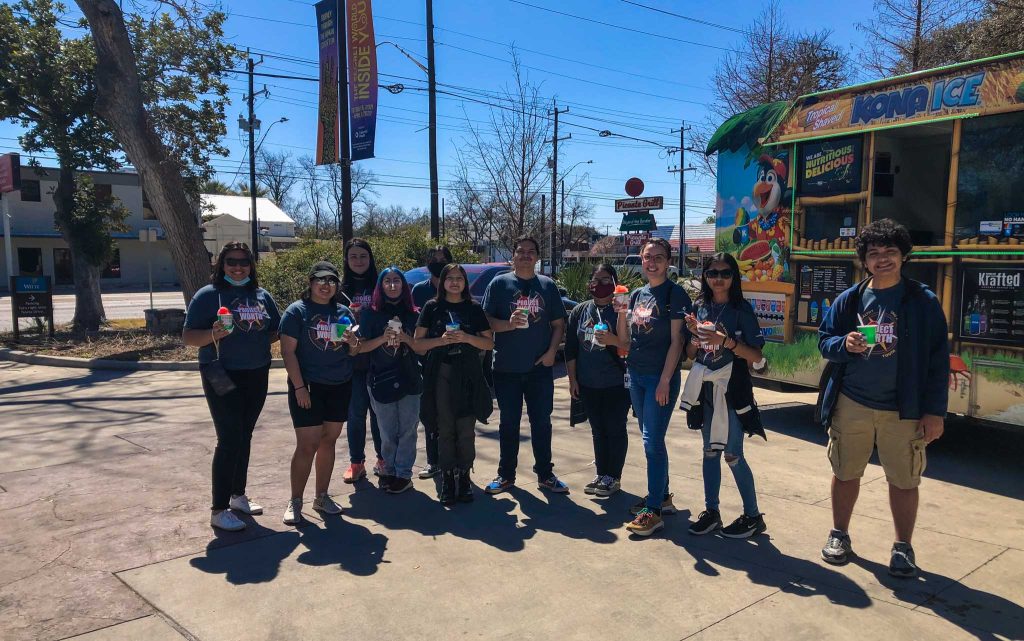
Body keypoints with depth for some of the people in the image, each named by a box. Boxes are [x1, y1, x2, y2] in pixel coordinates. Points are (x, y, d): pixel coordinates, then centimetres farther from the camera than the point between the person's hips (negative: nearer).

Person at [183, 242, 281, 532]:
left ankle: (238, 496, 30)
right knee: (229, 439, -9)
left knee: (244, 437, 15)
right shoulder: (208, 295, -5)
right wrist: (213, 334, -27)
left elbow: (276, 331, 17)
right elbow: (188, 337, -8)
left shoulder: (263, 296, 10)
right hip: (224, 377, -6)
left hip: (256, 376, 6)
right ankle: (219, 510, 0)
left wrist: (258, 341, -3)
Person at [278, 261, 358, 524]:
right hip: (307, 387, -5)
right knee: (307, 445, -6)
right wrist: (299, 387, -15)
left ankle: (322, 497, 23)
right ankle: (295, 502, 7)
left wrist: (353, 343, -10)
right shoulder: (297, 311, -4)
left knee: (328, 441, 11)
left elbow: (354, 352, 14)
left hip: (339, 387, 5)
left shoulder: (344, 312, 10)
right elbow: (288, 351, -9)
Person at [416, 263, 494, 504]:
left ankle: (464, 477, 11)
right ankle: (447, 479, 10)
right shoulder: (432, 308, 8)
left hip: (468, 375, 1)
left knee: (466, 430, 0)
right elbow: (418, 344, 4)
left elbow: (489, 343, 6)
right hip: (441, 374, 0)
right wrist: (441, 340, -12)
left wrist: (467, 338, -11)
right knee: (445, 429, 2)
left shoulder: (474, 308, 9)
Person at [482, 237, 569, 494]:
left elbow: (558, 324, 8)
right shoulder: (499, 283, 1)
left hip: (540, 367, 2)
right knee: (509, 423, 9)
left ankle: (545, 474, 21)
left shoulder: (547, 285, 7)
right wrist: (508, 324, -21)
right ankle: (506, 475, 21)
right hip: (507, 368, -1)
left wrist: (551, 352, -6)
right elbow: (487, 321, -3)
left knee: (541, 422, 8)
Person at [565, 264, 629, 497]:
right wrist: (572, 378, 6)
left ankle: (614, 477, 17)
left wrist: (614, 340, -27)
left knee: (615, 429, 5)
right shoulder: (580, 311, 6)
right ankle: (601, 474, 26)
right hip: (588, 384, 5)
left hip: (616, 383, -4)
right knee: (597, 430, 14)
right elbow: (571, 347, 9)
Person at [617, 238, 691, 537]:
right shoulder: (637, 295, 11)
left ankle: (654, 511, -2)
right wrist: (622, 314, -6)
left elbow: (676, 340, -12)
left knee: (653, 441, -8)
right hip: (636, 376, 7)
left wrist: (665, 380, -18)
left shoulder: (675, 294, -7)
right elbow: (625, 339, 12)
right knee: (651, 440, 14)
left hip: (660, 377, -7)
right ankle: (663, 496, 27)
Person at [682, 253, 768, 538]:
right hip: (705, 387, 5)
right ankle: (711, 511, 22)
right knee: (710, 451, 12)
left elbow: (756, 356, -10)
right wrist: (695, 335, -10)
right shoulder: (699, 308, 6)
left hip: (731, 388, -5)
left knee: (732, 454, -1)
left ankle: (752, 516, 14)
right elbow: (691, 355, 10)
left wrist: (726, 341, -23)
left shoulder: (741, 309, -6)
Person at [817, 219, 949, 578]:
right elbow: (824, 340, 8)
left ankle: (903, 548, 26)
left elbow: (938, 359, -3)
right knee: (845, 474, 13)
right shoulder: (849, 300, 4)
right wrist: (844, 344, -16)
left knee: (904, 481, 7)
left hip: (903, 409, -2)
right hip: (851, 404, 2)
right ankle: (839, 535, 31)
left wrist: (934, 411, -8)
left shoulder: (922, 302, -3)